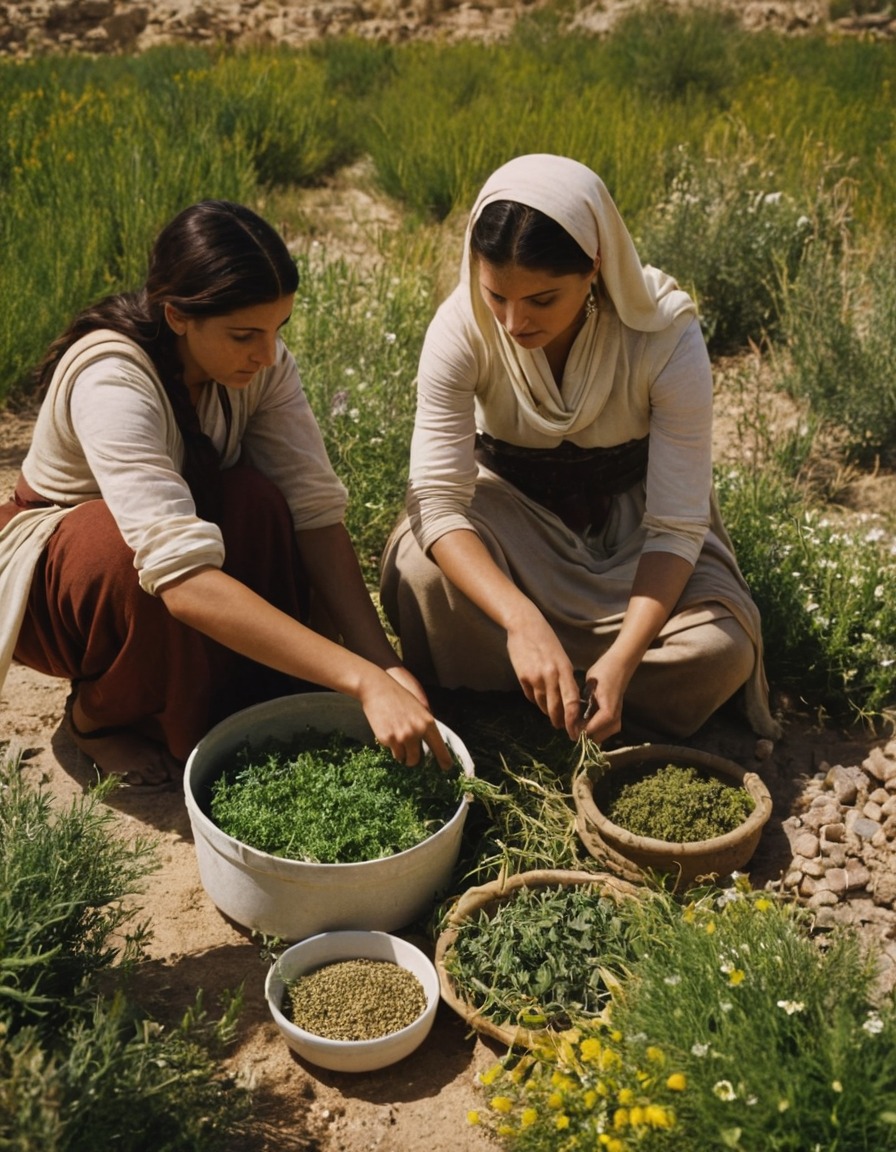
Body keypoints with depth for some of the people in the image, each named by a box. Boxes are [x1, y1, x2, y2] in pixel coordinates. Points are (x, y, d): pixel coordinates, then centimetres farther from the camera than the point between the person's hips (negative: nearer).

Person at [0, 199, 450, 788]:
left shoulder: (263, 360, -18)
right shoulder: (111, 382, -35)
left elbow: (317, 507, -22)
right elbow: (181, 575, -46)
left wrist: (386, 664, -33)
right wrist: (364, 681, -50)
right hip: (55, 572, -4)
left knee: (260, 504, -28)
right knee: (136, 555, -38)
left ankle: (249, 697, -7)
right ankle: (102, 713, -7)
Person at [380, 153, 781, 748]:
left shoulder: (667, 337, -28)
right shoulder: (461, 327, -26)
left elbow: (676, 527, -25)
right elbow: (437, 498, -29)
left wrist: (621, 661, -40)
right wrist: (522, 621, -46)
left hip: (631, 504, 0)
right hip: (511, 499, 0)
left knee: (717, 649, -25)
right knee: (421, 575, -32)